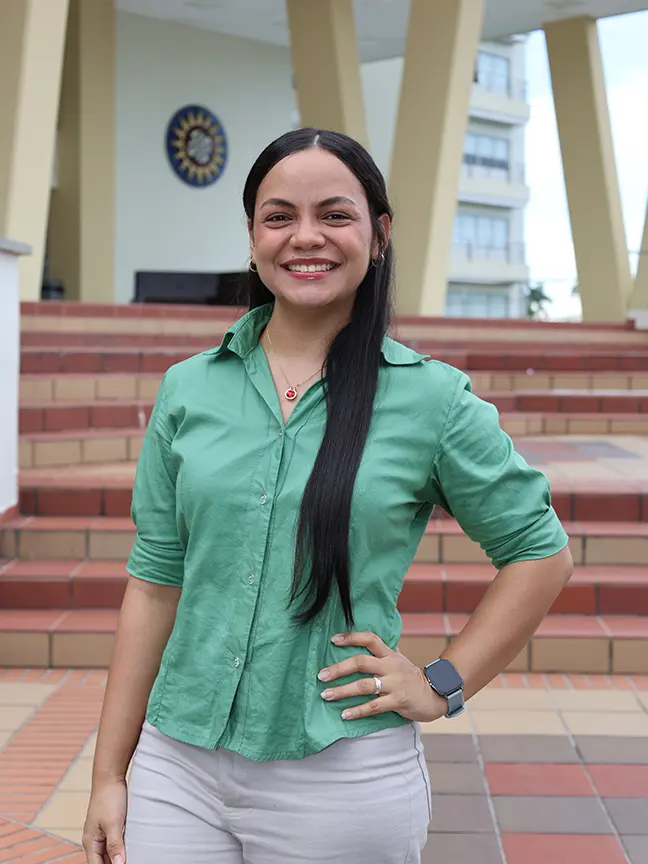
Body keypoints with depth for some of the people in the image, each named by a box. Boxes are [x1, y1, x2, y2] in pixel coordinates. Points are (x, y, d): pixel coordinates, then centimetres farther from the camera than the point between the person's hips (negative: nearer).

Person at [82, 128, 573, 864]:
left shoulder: (434, 398, -5)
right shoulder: (187, 389, 3)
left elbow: (541, 552, 5)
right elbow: (155, 584, 5)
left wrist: (443, 685, -3)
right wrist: (109, 772, 5)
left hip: (344, 778, -2)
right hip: (178, 766, 2)